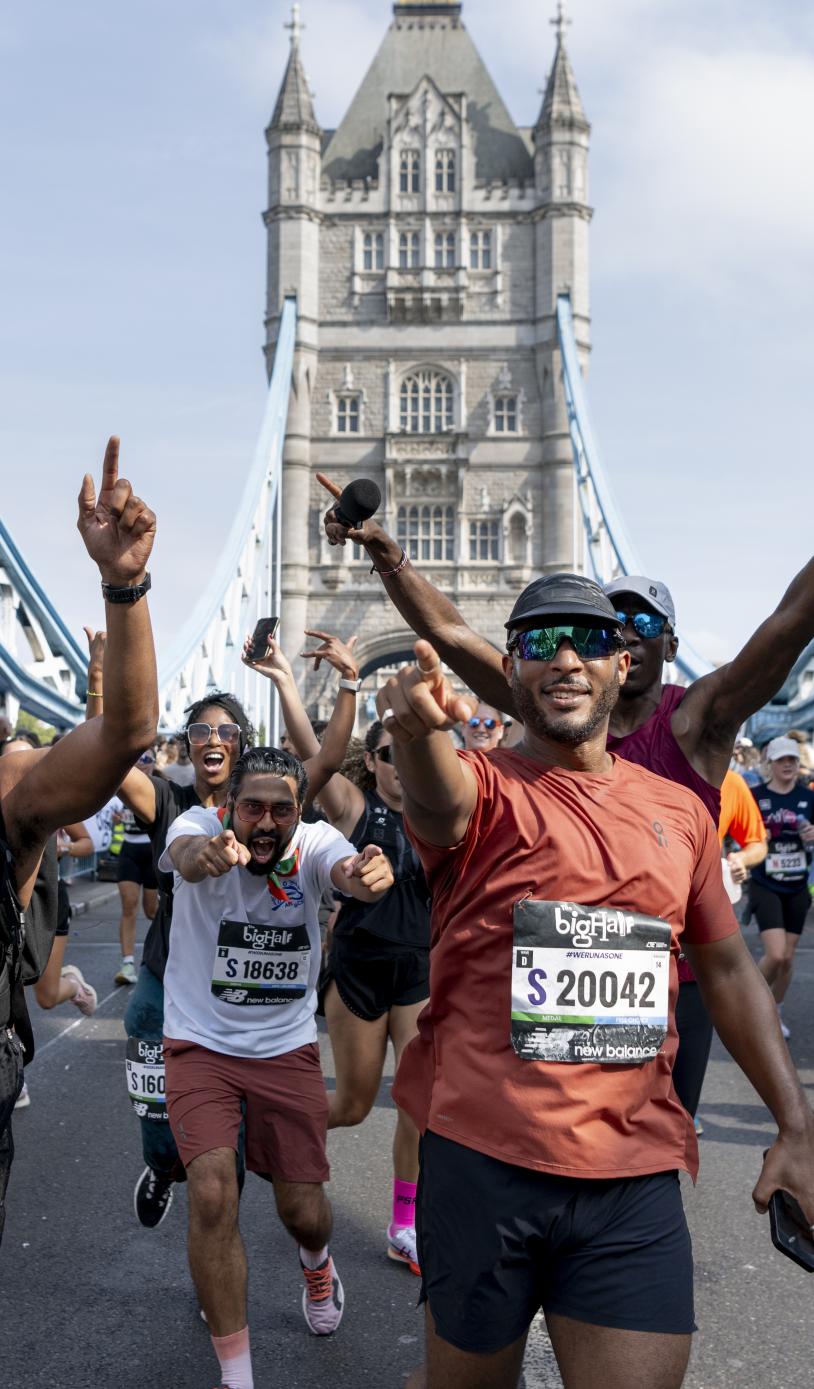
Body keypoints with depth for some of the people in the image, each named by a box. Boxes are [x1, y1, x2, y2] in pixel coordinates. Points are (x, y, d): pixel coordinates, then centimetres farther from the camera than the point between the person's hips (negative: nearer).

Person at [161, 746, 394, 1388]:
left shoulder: (314, 843, -15)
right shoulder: (200, 825, -18)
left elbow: (348, 871, -37)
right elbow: (186, 855, -42)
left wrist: (369, 874, -63)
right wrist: (206, 854, -68)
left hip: (287, 1047, 2)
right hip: (202, 1045, -1)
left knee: (303, 1211, 5)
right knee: (212, 1194, -20)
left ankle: (317, 1263, 46)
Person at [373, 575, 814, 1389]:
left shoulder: (679, 811, 8)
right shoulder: (483, 789, -5)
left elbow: (727, 968, 14)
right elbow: (438, 802, -30)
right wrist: (418, 731, -53)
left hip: (638, 1175, 3)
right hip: (483, 1160, -3)